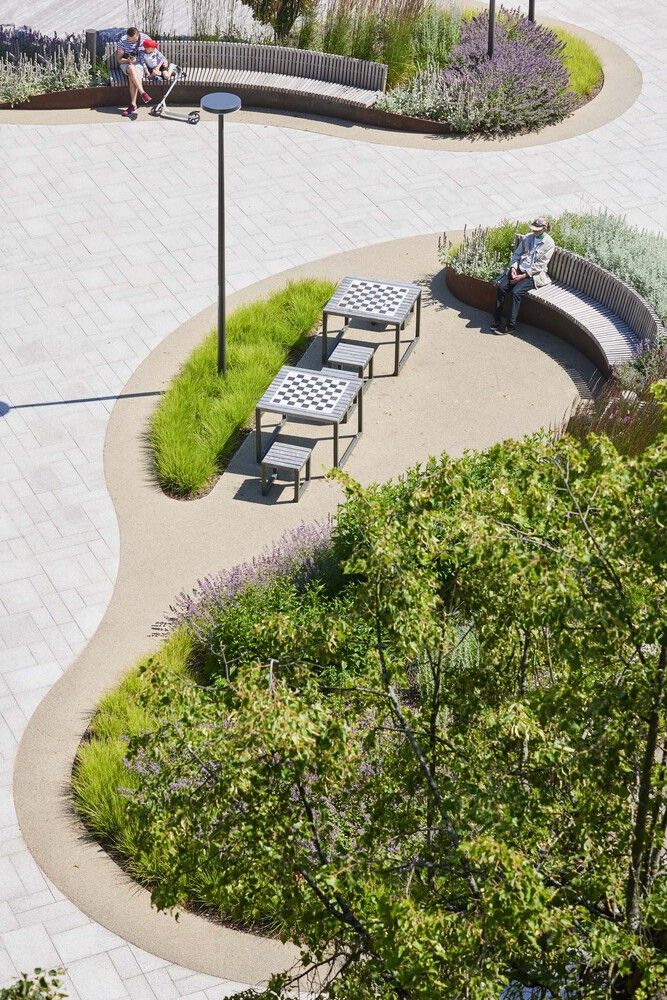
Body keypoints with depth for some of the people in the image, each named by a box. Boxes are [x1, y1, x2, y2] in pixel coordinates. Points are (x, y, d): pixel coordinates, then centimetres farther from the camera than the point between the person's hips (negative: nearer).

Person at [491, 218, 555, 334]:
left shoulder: (549, 244, -7)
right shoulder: (527, 238, 10)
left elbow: (540, 265, -12)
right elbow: (517, 254, 13)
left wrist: (523, 276, -16)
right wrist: (513, 268, -6)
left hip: (533, 274, -6)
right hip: (519, 270, 6)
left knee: (516, 292, -29)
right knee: (501, 287, -19)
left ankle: (510, 325, -22)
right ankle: (497, 319, -11)